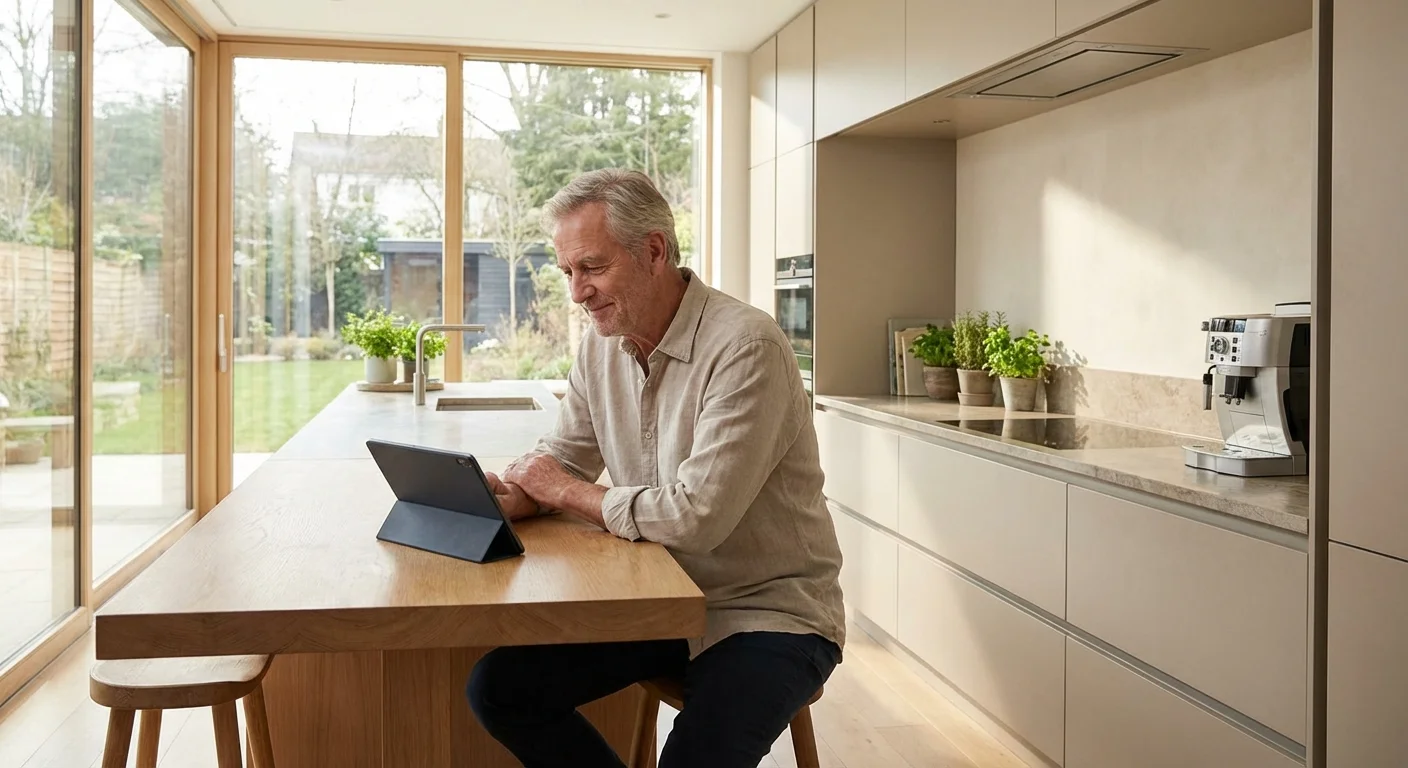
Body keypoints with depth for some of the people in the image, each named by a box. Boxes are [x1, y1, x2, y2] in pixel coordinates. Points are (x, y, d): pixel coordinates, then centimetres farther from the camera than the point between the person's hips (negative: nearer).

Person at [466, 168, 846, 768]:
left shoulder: (745, 347, -23)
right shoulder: (601, 345, 3)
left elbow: (697, 516, -28)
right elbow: (558, 461, 8)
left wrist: (567, 492, -14)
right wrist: (493, 493, -15)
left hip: (765, 612, -7)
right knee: (498, 688, -2)